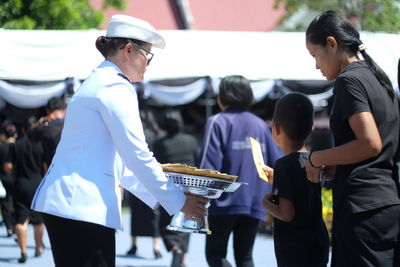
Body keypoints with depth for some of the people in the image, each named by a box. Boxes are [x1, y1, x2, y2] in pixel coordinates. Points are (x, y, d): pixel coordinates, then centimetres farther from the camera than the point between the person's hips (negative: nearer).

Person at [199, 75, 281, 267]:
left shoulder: (218, 122, -5)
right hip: (254, 203, 5)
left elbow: (209, 164, -12)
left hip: (225, 202, -4)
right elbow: (275, 164, 7)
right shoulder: (261, 125, 10)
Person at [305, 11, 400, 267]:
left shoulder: (349, 80, -9)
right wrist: (335, 167, 19)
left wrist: (318, 158, -9)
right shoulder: (379, 80, 18)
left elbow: (370, 143, -20)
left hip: (362, 208, -9)